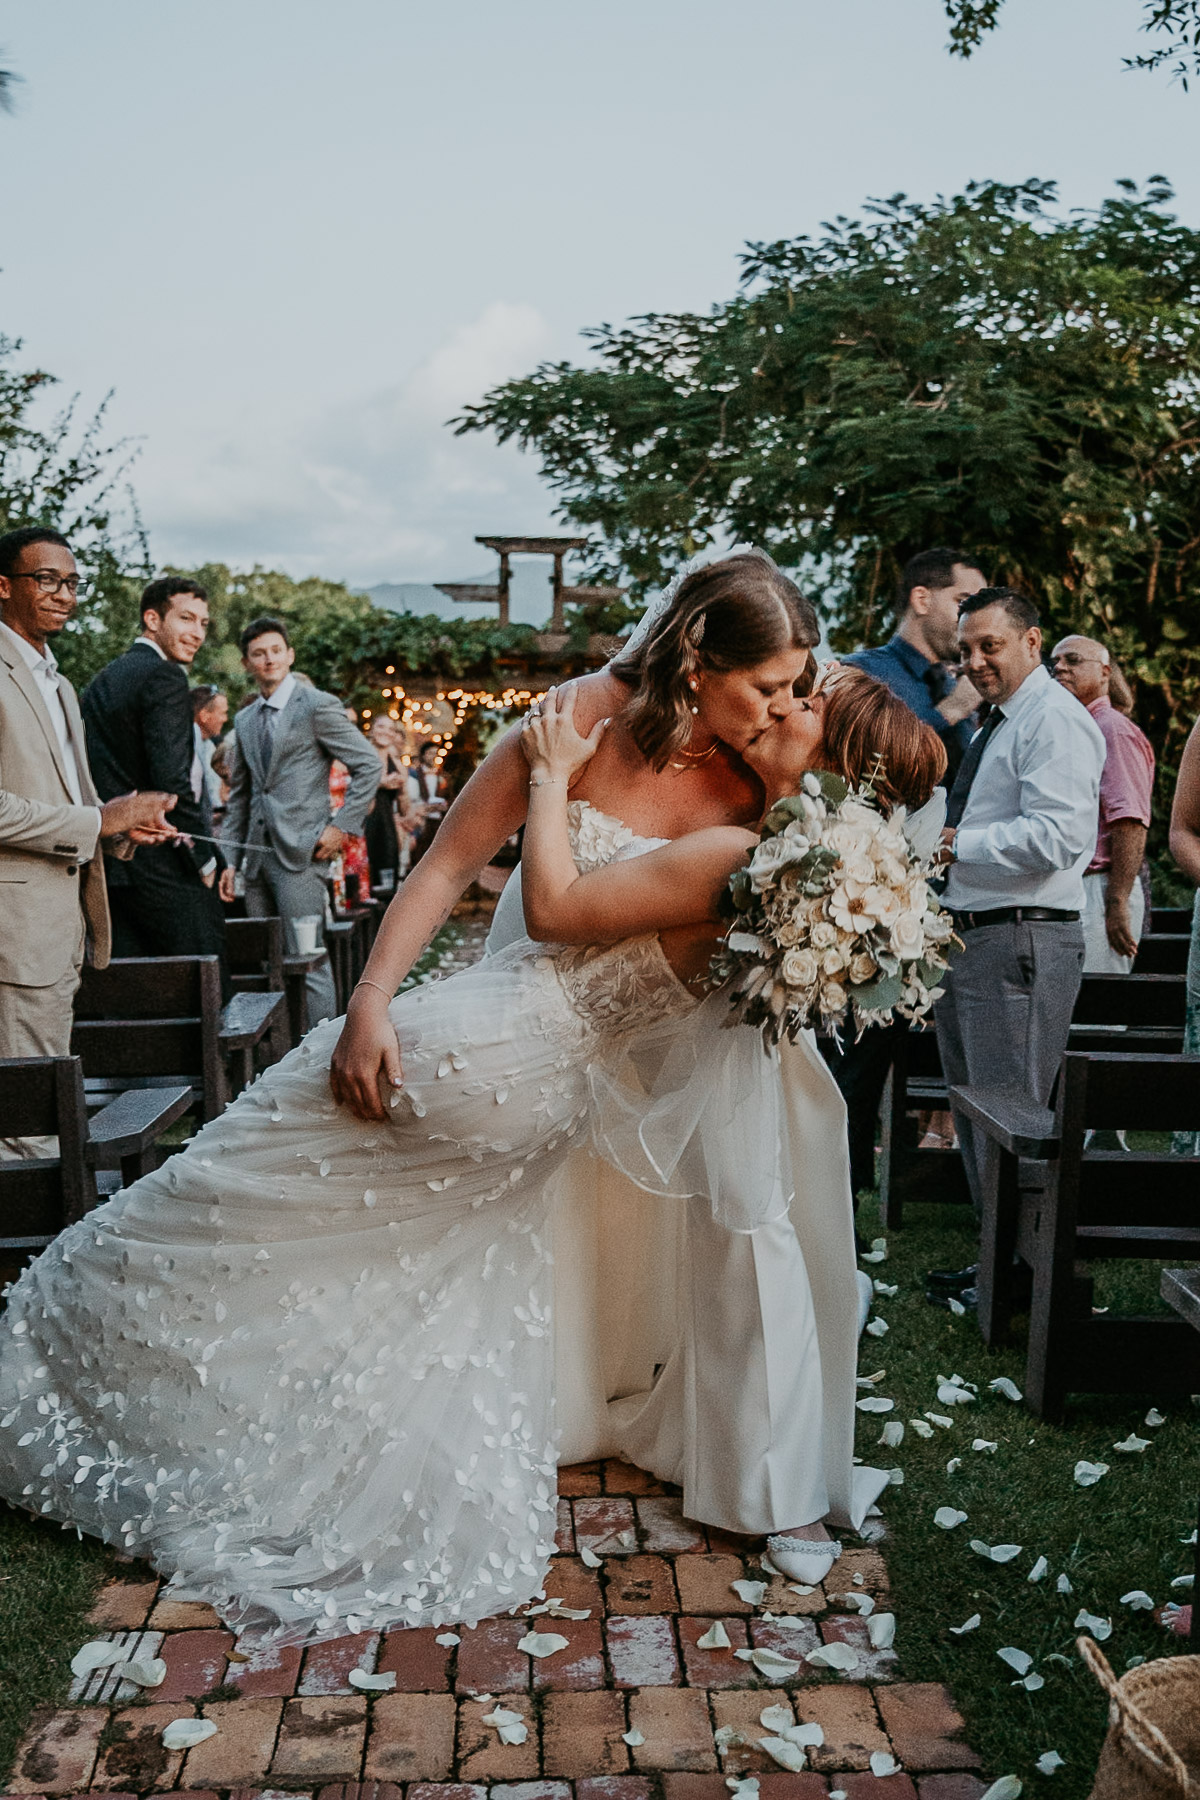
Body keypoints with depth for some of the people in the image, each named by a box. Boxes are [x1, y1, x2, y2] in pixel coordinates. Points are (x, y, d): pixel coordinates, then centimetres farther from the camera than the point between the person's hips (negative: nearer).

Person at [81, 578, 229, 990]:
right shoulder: (165, 678, -11)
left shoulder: (99, 683, 18)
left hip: (110, 864, 9)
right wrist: (205, 859, -10)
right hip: (164, 869, -9)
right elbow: (172, 781, -19)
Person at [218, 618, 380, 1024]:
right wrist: (231, 860, 15)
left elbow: (369, 766, -5)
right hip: (258, 854, 7)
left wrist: (342, 825, -10)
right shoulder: (245, 720, 17)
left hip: (301, 851, -7)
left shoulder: (318, 705, -3)